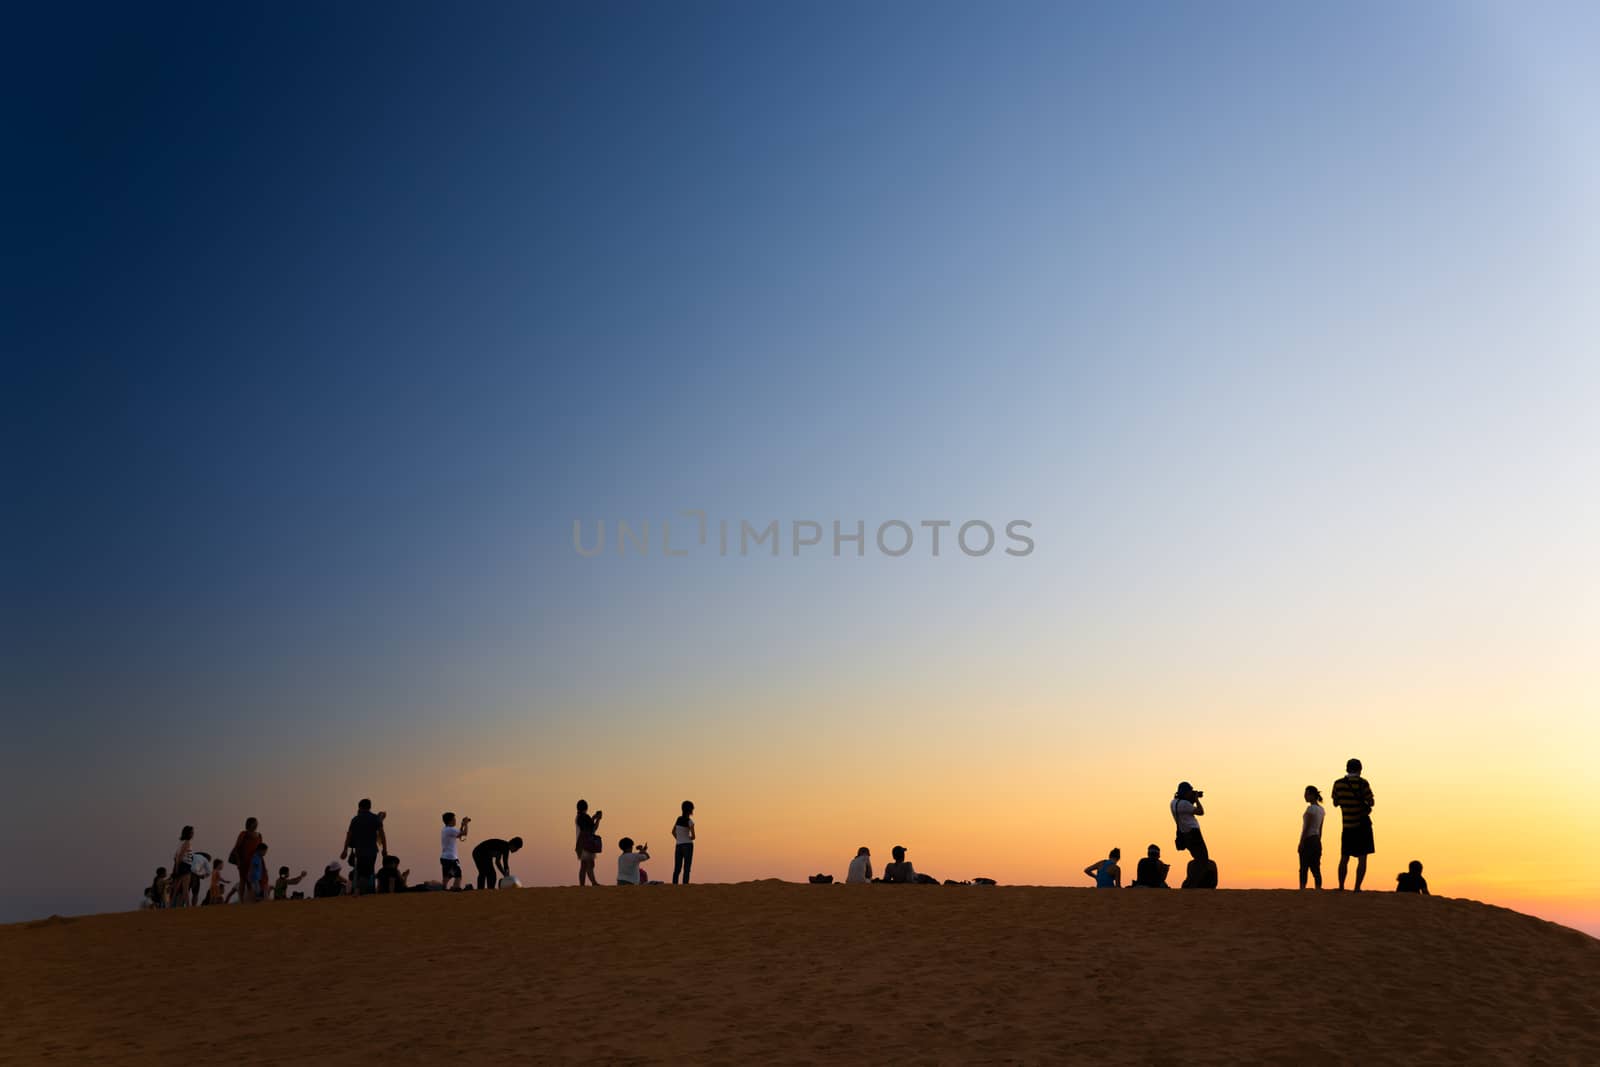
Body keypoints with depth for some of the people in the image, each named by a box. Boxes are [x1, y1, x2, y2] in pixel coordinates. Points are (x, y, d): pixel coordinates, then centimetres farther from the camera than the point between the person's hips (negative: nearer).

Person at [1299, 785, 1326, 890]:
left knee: (1304, 869, -6)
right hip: (1317, 841, 8)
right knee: (1316, 869, 7)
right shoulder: (1321, 809, 12)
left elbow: (1306, 827, -17)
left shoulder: (1311, 808, -14)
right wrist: (1318, 843, 21)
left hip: (1308, 840, -8)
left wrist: (1301, 842, -15)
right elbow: (1320, 829, 16)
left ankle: (1302, 889, -9)